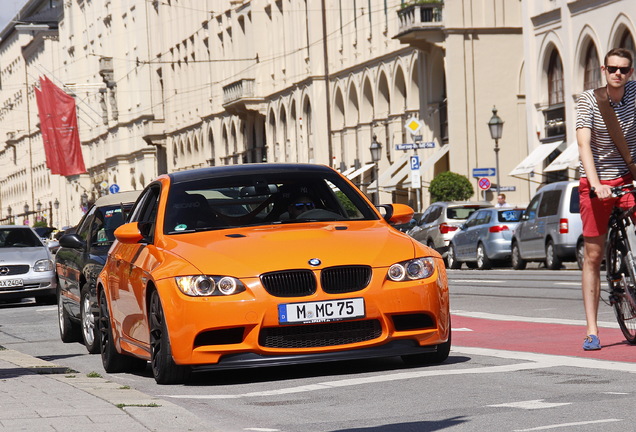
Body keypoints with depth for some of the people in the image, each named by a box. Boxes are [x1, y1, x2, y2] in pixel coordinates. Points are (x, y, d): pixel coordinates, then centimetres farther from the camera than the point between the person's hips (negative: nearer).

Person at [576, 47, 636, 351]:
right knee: (593, 255, 1)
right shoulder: (588, 100, -11)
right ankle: (591, 329, 5)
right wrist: (596, 184, -32)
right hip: (595, 182, -2)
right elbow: (583, 144, -20)